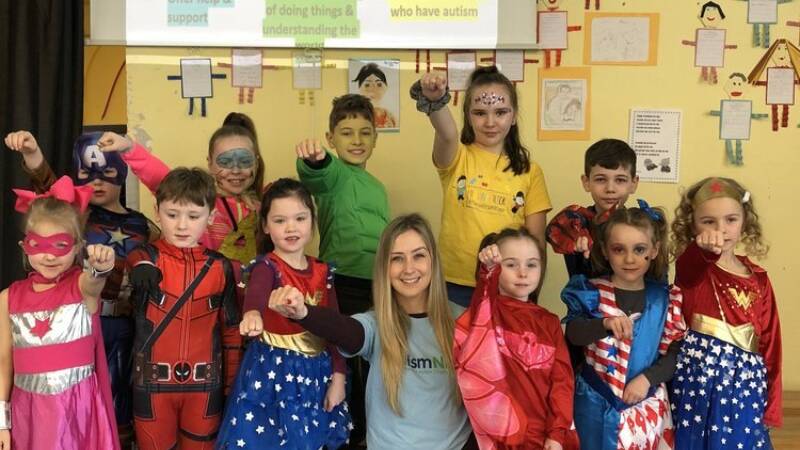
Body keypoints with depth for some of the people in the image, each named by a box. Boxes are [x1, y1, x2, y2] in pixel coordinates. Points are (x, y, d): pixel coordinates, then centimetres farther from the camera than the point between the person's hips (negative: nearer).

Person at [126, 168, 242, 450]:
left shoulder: (220, 267, 0)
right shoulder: (144, 258, -5)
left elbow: (231, 330, 6)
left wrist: (232, 384, 7)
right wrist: (140, 271, -54)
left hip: (204, 383, 1)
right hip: (153, 381, -1)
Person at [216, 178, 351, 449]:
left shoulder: (323, 272, 3)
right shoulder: (267, 267, -12)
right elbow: (255, 293, -36)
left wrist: (337, 376, -2)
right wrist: (252, 313, -59)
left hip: (316, 372, 5)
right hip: (273, 371, -4)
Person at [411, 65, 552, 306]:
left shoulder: (530, 171, 5)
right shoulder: (457, 158, 0)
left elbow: (536, 239, 6)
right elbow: (447, 134, -24)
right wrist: (435, 101, -44)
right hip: (455, 286, -1)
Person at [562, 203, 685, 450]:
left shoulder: (666, 298, -2)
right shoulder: (592, 292, -6)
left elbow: (676, 351, -2)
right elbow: (573, 334, -21)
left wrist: (647, 378, -16)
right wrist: (605, 323, -38)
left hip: (646, 403, 1)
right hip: (595, 401, -1)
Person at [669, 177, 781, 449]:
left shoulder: (758, 279, 5)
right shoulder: (691, 269, -5)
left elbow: (769, 342, 7)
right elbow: (689, 267, -32)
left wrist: (772, 404, 4)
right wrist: (705, 250, -56)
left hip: (746, 385, 3)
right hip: (698, 378, -3)